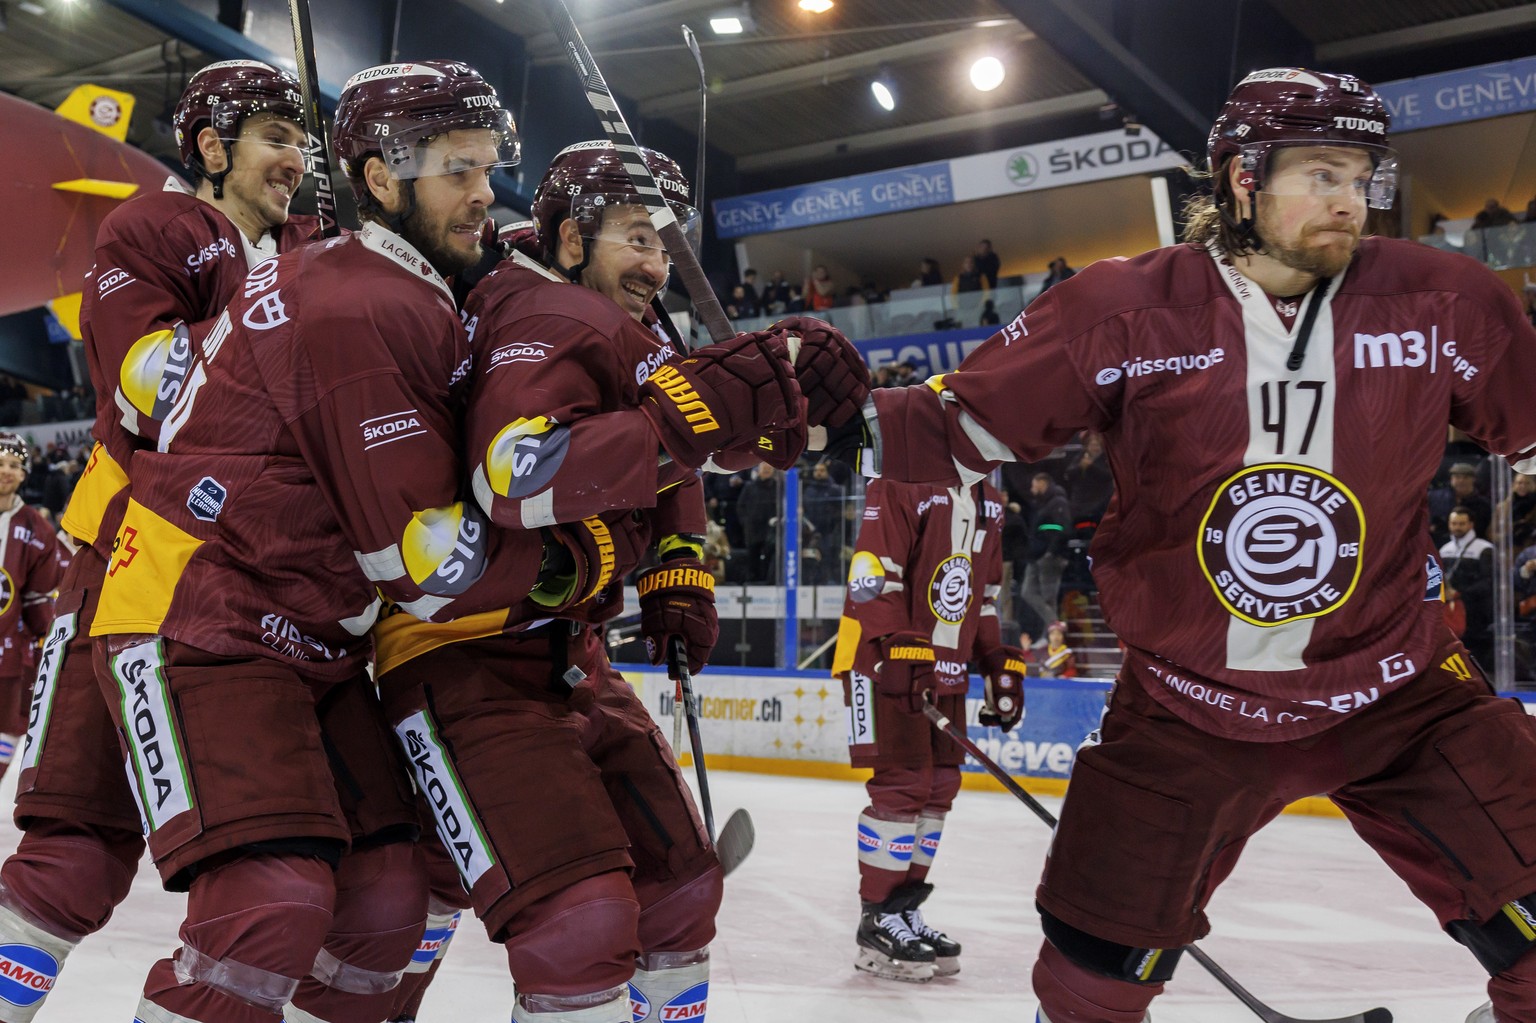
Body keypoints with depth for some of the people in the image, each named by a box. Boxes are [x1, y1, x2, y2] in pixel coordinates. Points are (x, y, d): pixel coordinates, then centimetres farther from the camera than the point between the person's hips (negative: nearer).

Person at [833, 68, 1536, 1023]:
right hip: (1187, 704, -1)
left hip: (1400, 690, 2)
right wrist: (850, 423, -19)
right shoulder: (1126, 308, -11)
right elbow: (969, 421, -7)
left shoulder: (1446, 300, -6)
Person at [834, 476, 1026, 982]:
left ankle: (905, 908, 23)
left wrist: (1000, 663, 15)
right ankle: (877, 922, 3)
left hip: (947, 668, 9)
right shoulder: (901, 484, -13)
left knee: (939, 788, 11)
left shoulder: (988, 501, 13)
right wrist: (898, 648, -29)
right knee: (902, 786, -9)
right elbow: (872, 576, -20)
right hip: (884, 660, -8)